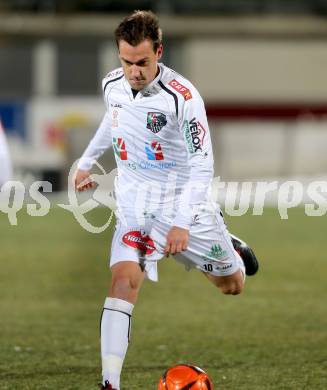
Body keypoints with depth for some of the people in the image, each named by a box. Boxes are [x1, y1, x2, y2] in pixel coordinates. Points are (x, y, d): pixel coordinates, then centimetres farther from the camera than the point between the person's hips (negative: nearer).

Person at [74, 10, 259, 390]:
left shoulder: (183, 97, -24)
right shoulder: (113, 85, -7)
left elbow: (202, 167, -22)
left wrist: (182, 223, -30)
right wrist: (86, 162, 31)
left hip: (183, 201, -2)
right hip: (134, 203, 2)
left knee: (232, 285, 15)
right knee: (123, 279, -22)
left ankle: (230, 249, 53)